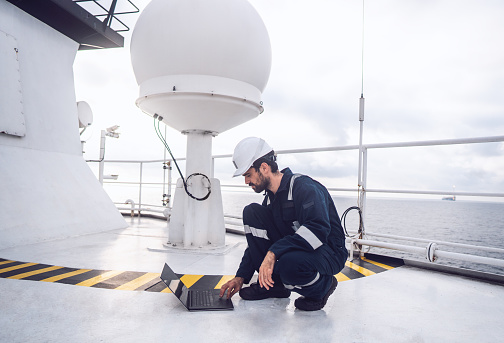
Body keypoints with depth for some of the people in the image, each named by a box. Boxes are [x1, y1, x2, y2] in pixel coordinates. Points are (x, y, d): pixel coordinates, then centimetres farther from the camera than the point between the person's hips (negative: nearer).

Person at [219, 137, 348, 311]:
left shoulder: (305, 187, -20)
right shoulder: (270, 198, 6)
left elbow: (318, 230, -36)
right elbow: (258, 240, 13)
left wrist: (274, 252, -39)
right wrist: (241, 277, 7)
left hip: (328, 252, -7)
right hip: (293, 249, 8)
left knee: (289, 264, -41)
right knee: (251, 212, -4)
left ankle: (323, 285, -3)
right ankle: (273, 283, 0)